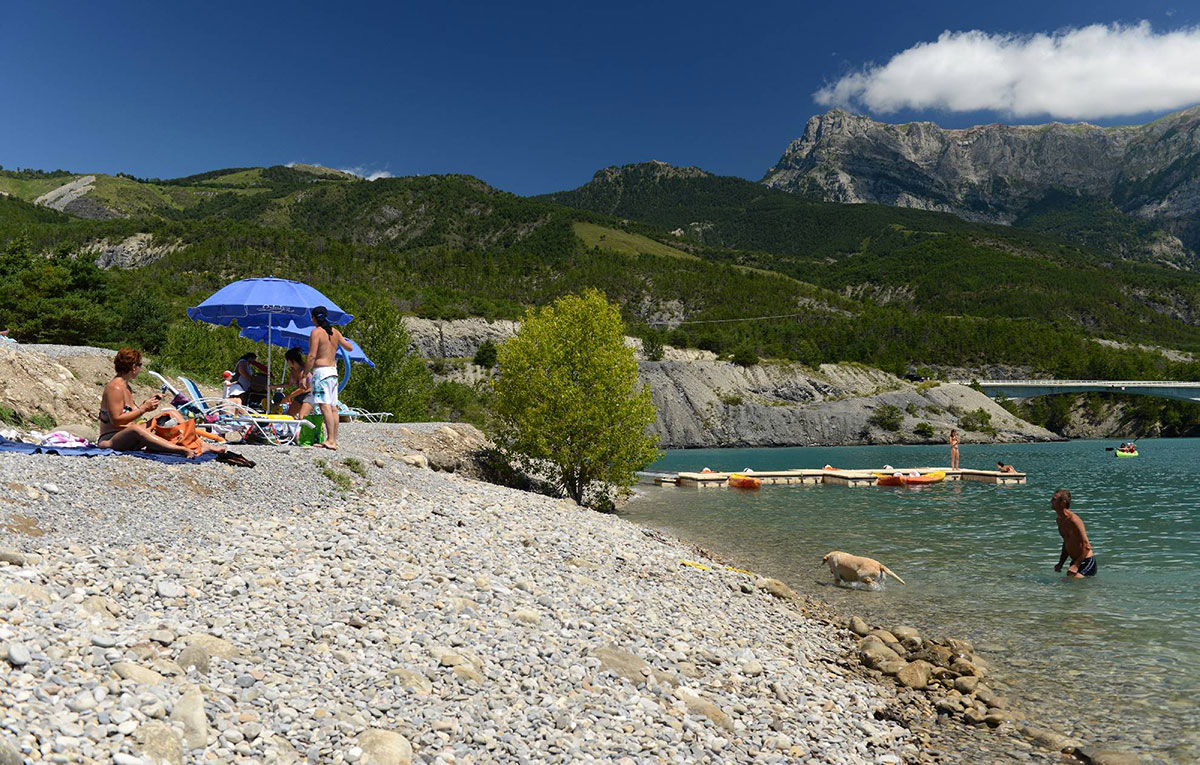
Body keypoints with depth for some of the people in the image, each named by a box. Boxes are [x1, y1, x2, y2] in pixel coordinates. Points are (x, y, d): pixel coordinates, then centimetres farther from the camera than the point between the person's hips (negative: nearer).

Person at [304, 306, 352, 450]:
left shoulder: (316, 332, -8)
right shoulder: (335, 332, 12)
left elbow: (312, 356, -13)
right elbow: (349, 347, 21)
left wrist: (305, 374, -9)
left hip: (321, 371, -8)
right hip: (333, 371, 8)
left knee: (325, 406, -13)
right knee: (333, 407, 8)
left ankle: (330, 440, -21)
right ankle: (334, 439, 10)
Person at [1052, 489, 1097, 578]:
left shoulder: (1074, 520, -22)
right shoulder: (1060, 520, 7)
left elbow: (1086, 546, -22)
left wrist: (1076, 566, -26)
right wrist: (1060, 563, 10)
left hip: (1086, 562, -9)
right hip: (1075, 561, 9)